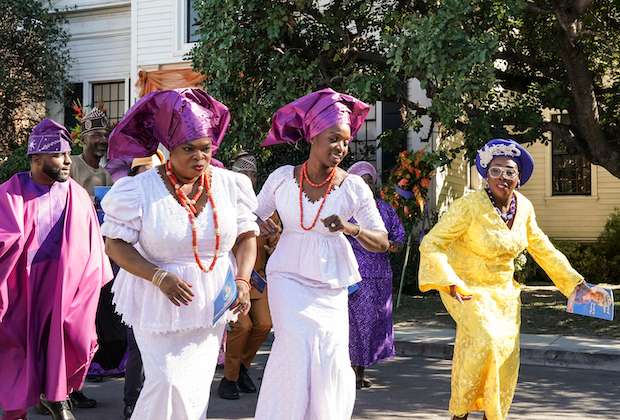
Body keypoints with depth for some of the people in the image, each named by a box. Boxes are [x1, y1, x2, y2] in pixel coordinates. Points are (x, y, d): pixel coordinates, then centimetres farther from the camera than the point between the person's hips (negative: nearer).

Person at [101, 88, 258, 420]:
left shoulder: (230, 184, -2)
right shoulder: (141, 189, -12)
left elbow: (247, 235, 8)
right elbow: (115, 244, -9)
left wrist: (242, 281, -8)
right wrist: (159, 277, -22)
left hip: (212, 302, 3)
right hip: (159, 302, -3)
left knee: (197, 386, 8)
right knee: (168, 383, -10)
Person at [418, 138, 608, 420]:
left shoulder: (524, 207, -3)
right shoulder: (469, 206, -21)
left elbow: (542, 248, 11)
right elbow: (431, 244, -21)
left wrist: (575, 283, 10)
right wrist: (450, 285, -31)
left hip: (504, 289, 6)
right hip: (467, 288, -6)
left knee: (507, 355, 7)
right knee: (486, 341, -26)